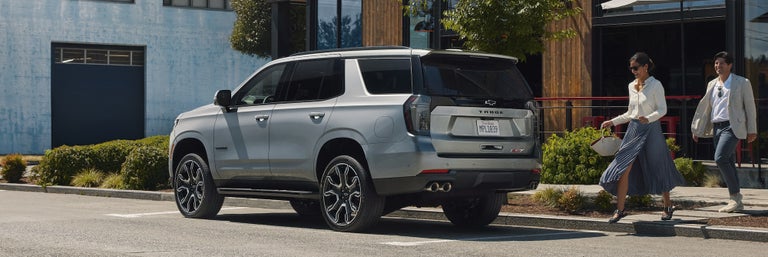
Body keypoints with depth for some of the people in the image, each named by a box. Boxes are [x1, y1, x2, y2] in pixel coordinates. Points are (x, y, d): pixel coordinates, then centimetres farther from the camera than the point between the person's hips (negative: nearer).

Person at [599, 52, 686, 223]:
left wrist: (648, 118, -28)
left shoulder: (655, 85, -7)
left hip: (650, 130, -5)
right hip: (633, 130, 5)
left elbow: (662, 109, -11)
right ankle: (620, 210, -4)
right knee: (623, 170, -6)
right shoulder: (632, 86, 12)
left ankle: (668, 207, 25)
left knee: (657, 170, 6)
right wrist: (612, 122, 12)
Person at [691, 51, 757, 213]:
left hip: (732, 126, -6)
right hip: (717, 127, 6)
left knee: (720, 158, -22)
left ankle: (735, 196, -16)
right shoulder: (712, 85, 16)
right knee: (728, 164, 6)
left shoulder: (742, 83, 1)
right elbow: (704, 107, 19)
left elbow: (750, 107, 2)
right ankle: (737, 203, 11)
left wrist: (752, 130, -1)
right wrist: (696, 129, 16)